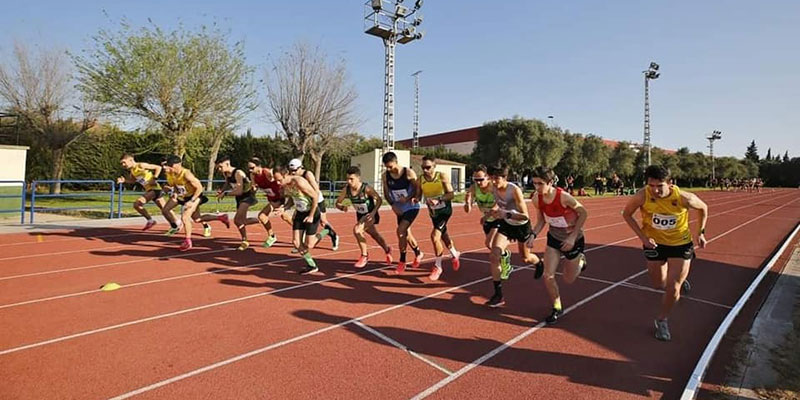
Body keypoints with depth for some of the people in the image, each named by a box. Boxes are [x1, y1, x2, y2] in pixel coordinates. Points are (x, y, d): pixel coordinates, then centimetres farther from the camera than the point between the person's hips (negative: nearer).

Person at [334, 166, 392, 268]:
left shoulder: (366, 189, -29)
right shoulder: (346, 189, -17)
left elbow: (379, 200, -18)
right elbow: (337, 203, -10)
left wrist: (374, 212, -32)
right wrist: (342, 207, -32)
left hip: (371, 215, -6)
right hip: (360, 215, 6)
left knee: (357, 229, -28)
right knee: (374, 235, 22)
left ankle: (364, 255, -8)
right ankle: (387, 250, 51)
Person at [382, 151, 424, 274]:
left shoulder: (409, 173, -18)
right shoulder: (385, 176, -7)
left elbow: (417, 189, -11)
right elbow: (386, 193, 3)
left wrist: (408, 198, -26)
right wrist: (393, 205, -12)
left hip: (412, 207, -5)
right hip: (400, 209, 5)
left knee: (400, 230, -18)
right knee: (406, 233, 14)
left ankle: (402, 261, -3)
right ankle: (418, 253, 41)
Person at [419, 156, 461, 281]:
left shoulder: (442, 177, -19)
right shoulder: (421, 180, -9)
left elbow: (451, 194, -19)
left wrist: (439, 198, -34)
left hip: (445, 210, -5)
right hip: (433, 212, 5)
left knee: (435, 235, -18)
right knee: (443, 236, 21)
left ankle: (438, 267, -1)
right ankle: (454, 255, 50)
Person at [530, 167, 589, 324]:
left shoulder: (563, 197, -31)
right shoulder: (537, 200, -15)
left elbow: (583, 213, -17)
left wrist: (573, 237, -20)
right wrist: (533, 235, -16)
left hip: (573, 240, -4)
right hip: (554, 239, 4)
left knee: (568, 279, 12)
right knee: (548, 276, -6)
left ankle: (581, 260, 44)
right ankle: (557, 308, 17)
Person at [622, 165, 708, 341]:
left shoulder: (684, 198, -26)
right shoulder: (642, 196, -28)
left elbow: (703, 208, -2)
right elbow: (626, 214, -10)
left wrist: (701, 232, -1)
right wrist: (642, 237, -18)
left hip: (681, 243, -1)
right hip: (654, 242, 1)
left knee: (672, 288, -3)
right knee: (659, 284, 15)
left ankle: (661, 320, 23)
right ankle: (679, 279, 52)